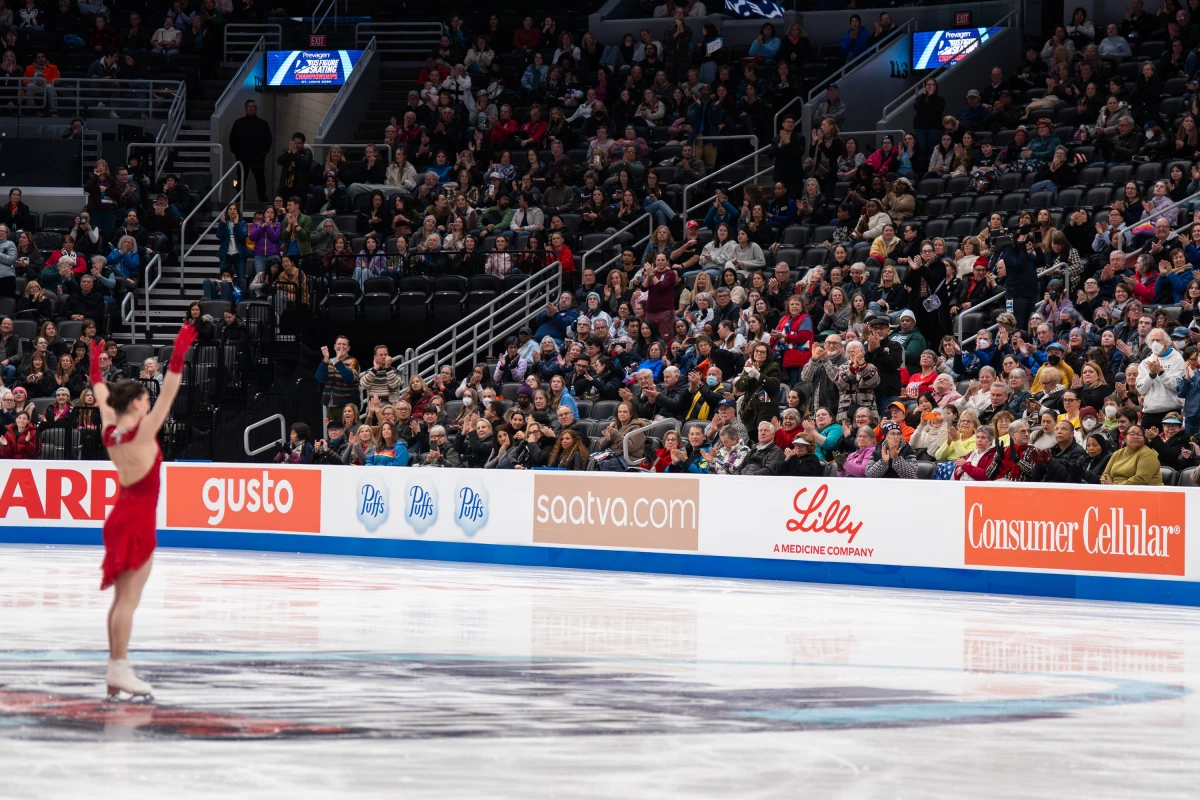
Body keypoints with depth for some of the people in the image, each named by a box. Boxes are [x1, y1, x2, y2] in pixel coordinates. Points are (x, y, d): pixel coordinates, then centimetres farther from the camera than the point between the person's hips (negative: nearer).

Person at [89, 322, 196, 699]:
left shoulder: (109, 431, 2)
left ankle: (116, 670, 12)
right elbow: (168, 395, -21)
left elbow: (101, 395, 17)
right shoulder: (142, 432, -16)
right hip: (139, 519, -8)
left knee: (122, 598, 11)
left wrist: (96, 364, 31)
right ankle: (119, 669, -10)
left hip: (120, 516, 8)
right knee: (128, 599, -8)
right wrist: (178, 355, -23)